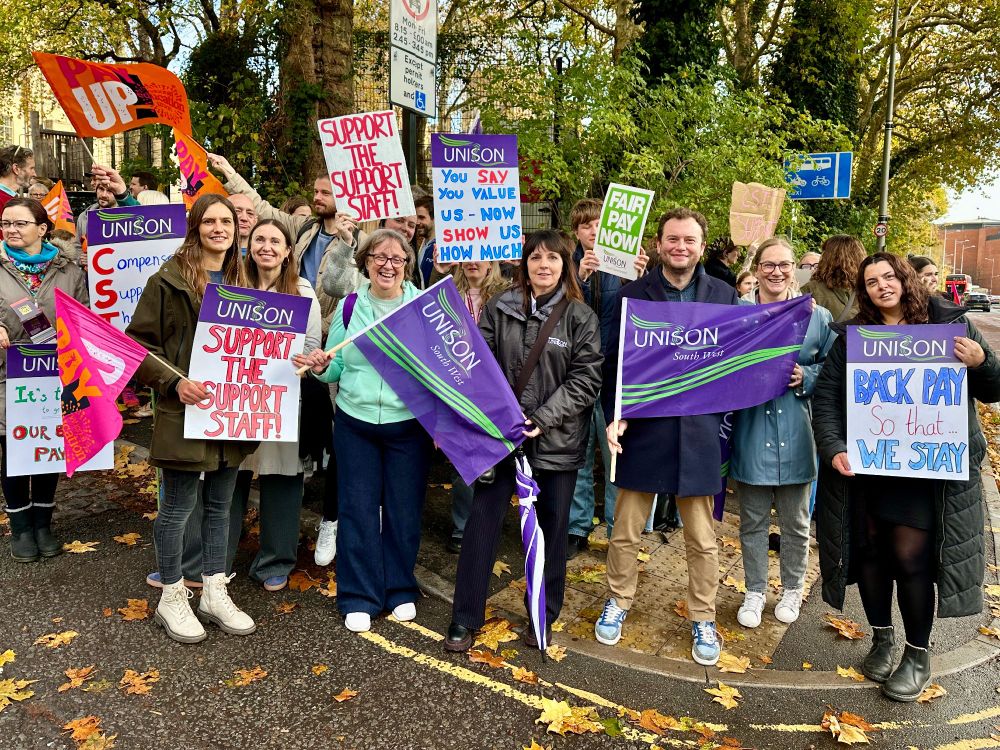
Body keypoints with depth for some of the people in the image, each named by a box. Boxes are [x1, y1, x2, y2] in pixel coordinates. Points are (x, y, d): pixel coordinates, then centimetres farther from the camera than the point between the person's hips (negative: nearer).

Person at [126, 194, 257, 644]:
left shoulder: (240, 282, 11)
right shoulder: (169, 279, -7)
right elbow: (137, 342, -8)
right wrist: (174, 382, -20)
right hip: (184, 411, -6)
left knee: (219, 506, 14)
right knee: (177, 508, 5)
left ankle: (215, 594, 28)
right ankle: (172, 599, 23)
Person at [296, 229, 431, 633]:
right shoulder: (349, 306, 4)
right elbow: (339, 367, 9)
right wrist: (321, 367, -13)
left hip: (408, 424, -1)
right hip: (355, 422, 2)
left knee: (403, 509, 9)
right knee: (358, 509, 7)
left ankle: (400, 590, 29)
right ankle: (359, 596, 22)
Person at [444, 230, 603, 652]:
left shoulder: (581, 317, -2)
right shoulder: (499, 308, 3)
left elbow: (585, 378, -7)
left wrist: (543, 418, -16)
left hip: (556, 439, -1)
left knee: (552, 527, 11)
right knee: (483, 521, 3)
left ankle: (543, 615, 31)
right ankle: (465, 618, 18)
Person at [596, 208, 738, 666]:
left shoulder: (724, 296, 3)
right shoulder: (632, 295, 0)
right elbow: (612, 362, -1)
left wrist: (721, 412, -5)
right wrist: (613, 416, -12)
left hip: (698, 434, 1)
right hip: (641, 431, 0)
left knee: (702, 539, 11)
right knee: (625, 531, 11)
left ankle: (703, 620, 29)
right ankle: (618, 603, 33)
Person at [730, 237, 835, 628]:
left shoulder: (817, 315, 2)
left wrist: (805, 377, -10)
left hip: (797, 435, 1)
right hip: (751, 432, 0)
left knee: (796, 522, 14)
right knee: (752, 520, 12)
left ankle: (792, 589, 36)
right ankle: (755, 591, 30)